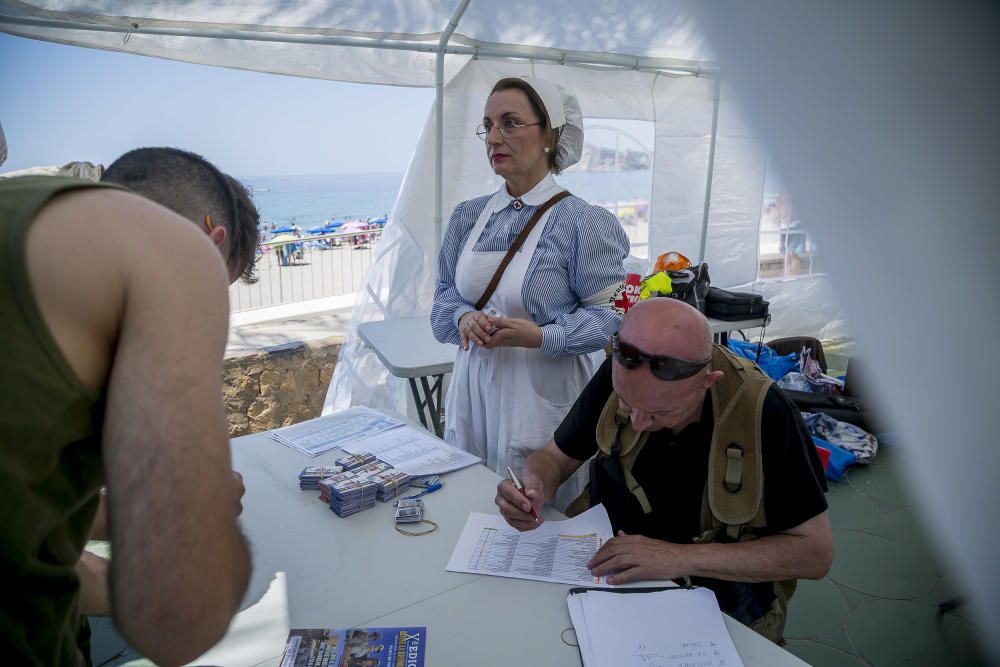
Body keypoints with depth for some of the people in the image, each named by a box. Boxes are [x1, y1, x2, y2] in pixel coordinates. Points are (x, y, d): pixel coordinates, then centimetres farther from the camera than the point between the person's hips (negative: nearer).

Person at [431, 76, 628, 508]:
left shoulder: (582, 222, -9)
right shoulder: (467, 217, 7)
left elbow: (610, 314, -9)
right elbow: (445, 294, 13)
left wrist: (541, 336, -22)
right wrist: (465, 318, -9)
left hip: (540, 396, -5)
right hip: (472, 391, 5)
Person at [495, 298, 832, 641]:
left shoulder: (763, 412, -23)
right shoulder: (618, 376, -12)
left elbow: (815, 552, -16)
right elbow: (554, 457, 1)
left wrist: (684, 558, -24)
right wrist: (534, 486, -22)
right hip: (611, 570, 4)